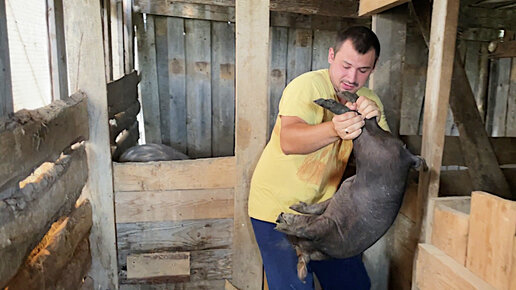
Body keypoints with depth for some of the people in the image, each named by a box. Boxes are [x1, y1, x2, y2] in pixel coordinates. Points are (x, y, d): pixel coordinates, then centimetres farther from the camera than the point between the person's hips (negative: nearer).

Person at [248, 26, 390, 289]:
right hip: (278, 207, -6)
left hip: (323, 209, 6)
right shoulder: (308, 85, -16)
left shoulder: (369, 101, 3)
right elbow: (289, 142, -32)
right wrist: (335, 129, -49)